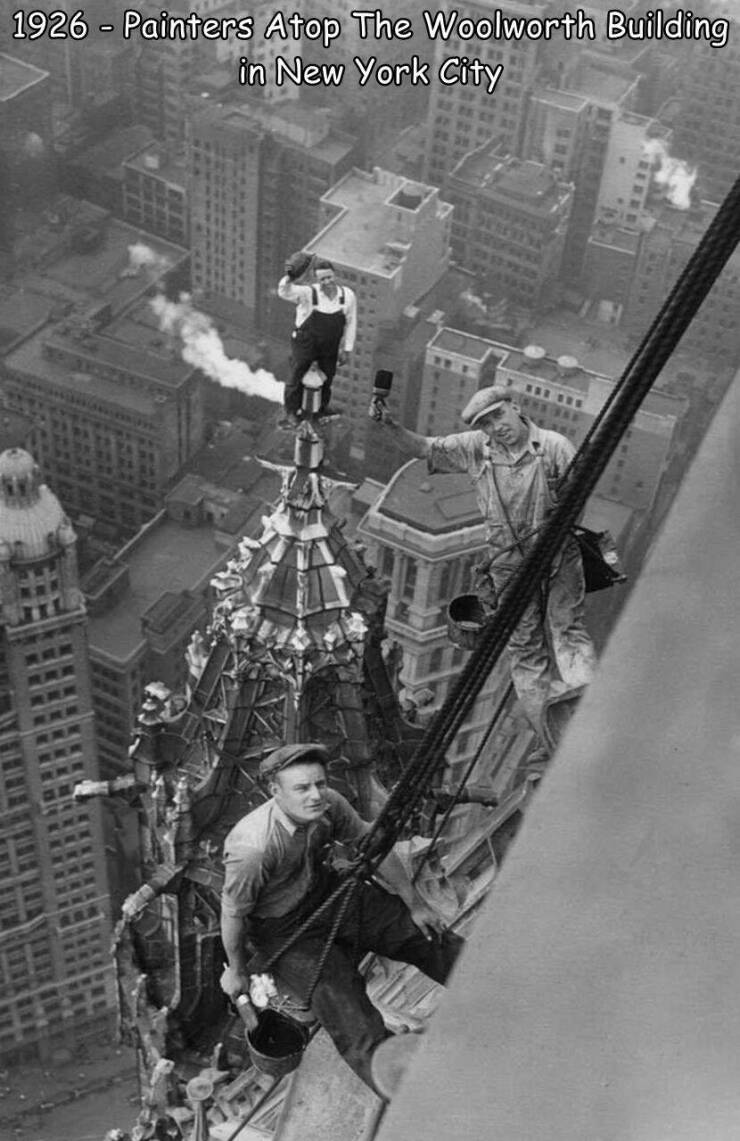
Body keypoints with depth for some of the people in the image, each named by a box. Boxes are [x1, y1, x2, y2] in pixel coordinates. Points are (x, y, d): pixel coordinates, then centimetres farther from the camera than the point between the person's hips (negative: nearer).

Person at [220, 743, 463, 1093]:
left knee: (423, 932, 0)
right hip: (280, 928, -6)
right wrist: (236, 972, -4)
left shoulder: (329, 805, -19)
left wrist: (414, 904, 6)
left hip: (325, 892, 6)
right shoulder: (252, 848, -36)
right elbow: (232, 915, -19)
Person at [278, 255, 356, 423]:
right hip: (305, 345, -3)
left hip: (330, 349, 3)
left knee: (326, 380, 25)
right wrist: (289, 279, -61)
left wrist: (346, 349, 1)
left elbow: (350, 324, -3)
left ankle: (323, 408, 54)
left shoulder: (347, 295, -13)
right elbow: (284, 292, -39)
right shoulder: (307, 294, -25)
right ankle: (292, 411, 41)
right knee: (296, 379, 15)